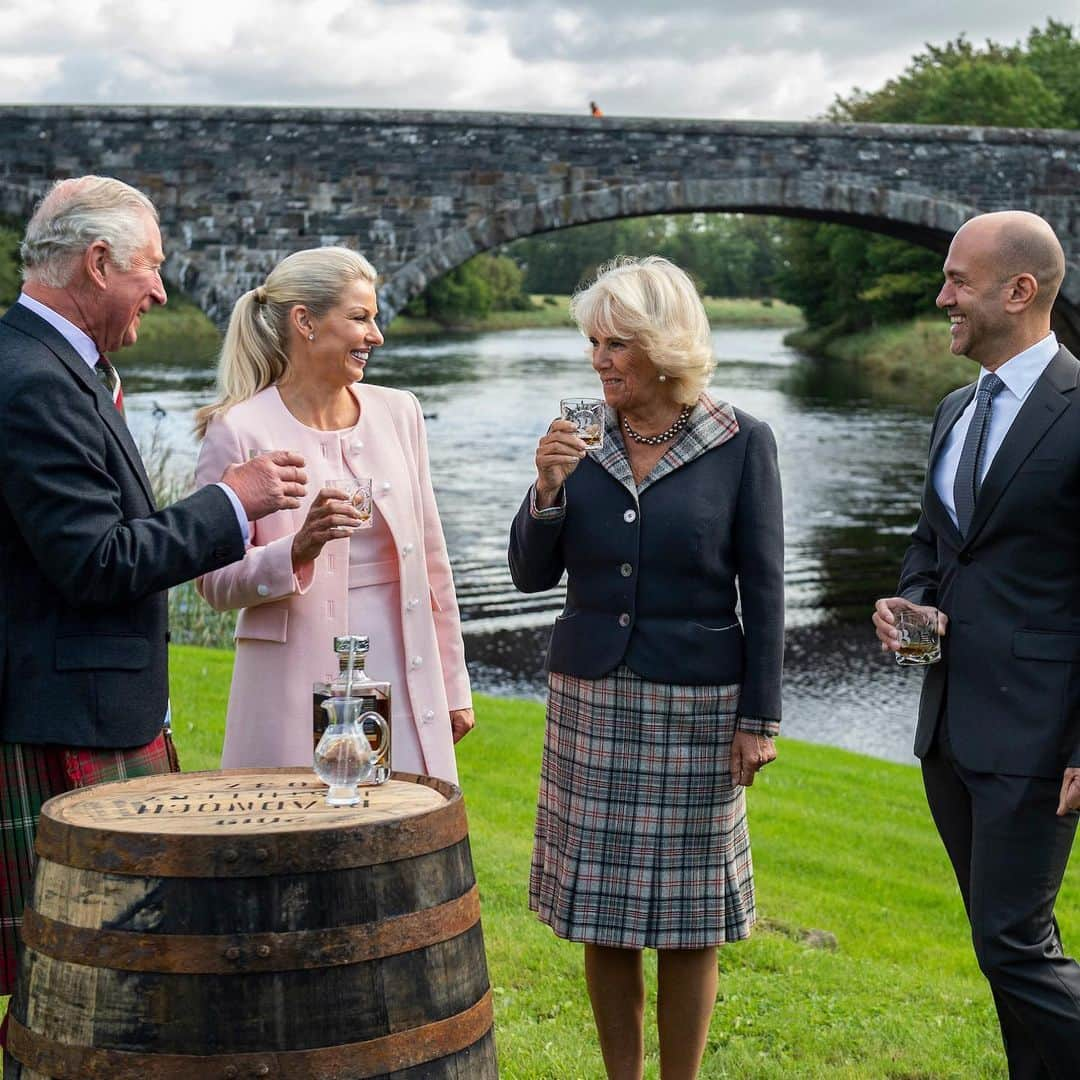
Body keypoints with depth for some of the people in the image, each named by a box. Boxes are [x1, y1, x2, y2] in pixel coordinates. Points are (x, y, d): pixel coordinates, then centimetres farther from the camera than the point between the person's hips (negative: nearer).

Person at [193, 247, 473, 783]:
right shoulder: (239, 432, -6)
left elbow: (430, 560, 12)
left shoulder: (397, 412, 8)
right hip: (300, 693, -4)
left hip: (403, 677, 4)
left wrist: (453, 685, 13)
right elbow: (215, 582, -5)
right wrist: (298, 549, -22)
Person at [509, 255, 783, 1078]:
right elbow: (533, 574, 4)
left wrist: (760, 717, -7)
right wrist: (547, 489, -13)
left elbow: (763, 589, -4)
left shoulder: (742, 443, -5)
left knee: (688, 914, 5)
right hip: (593, 698, 3)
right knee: (602, 909, 7)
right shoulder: (581, 439, 3)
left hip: (696, 700, -3)